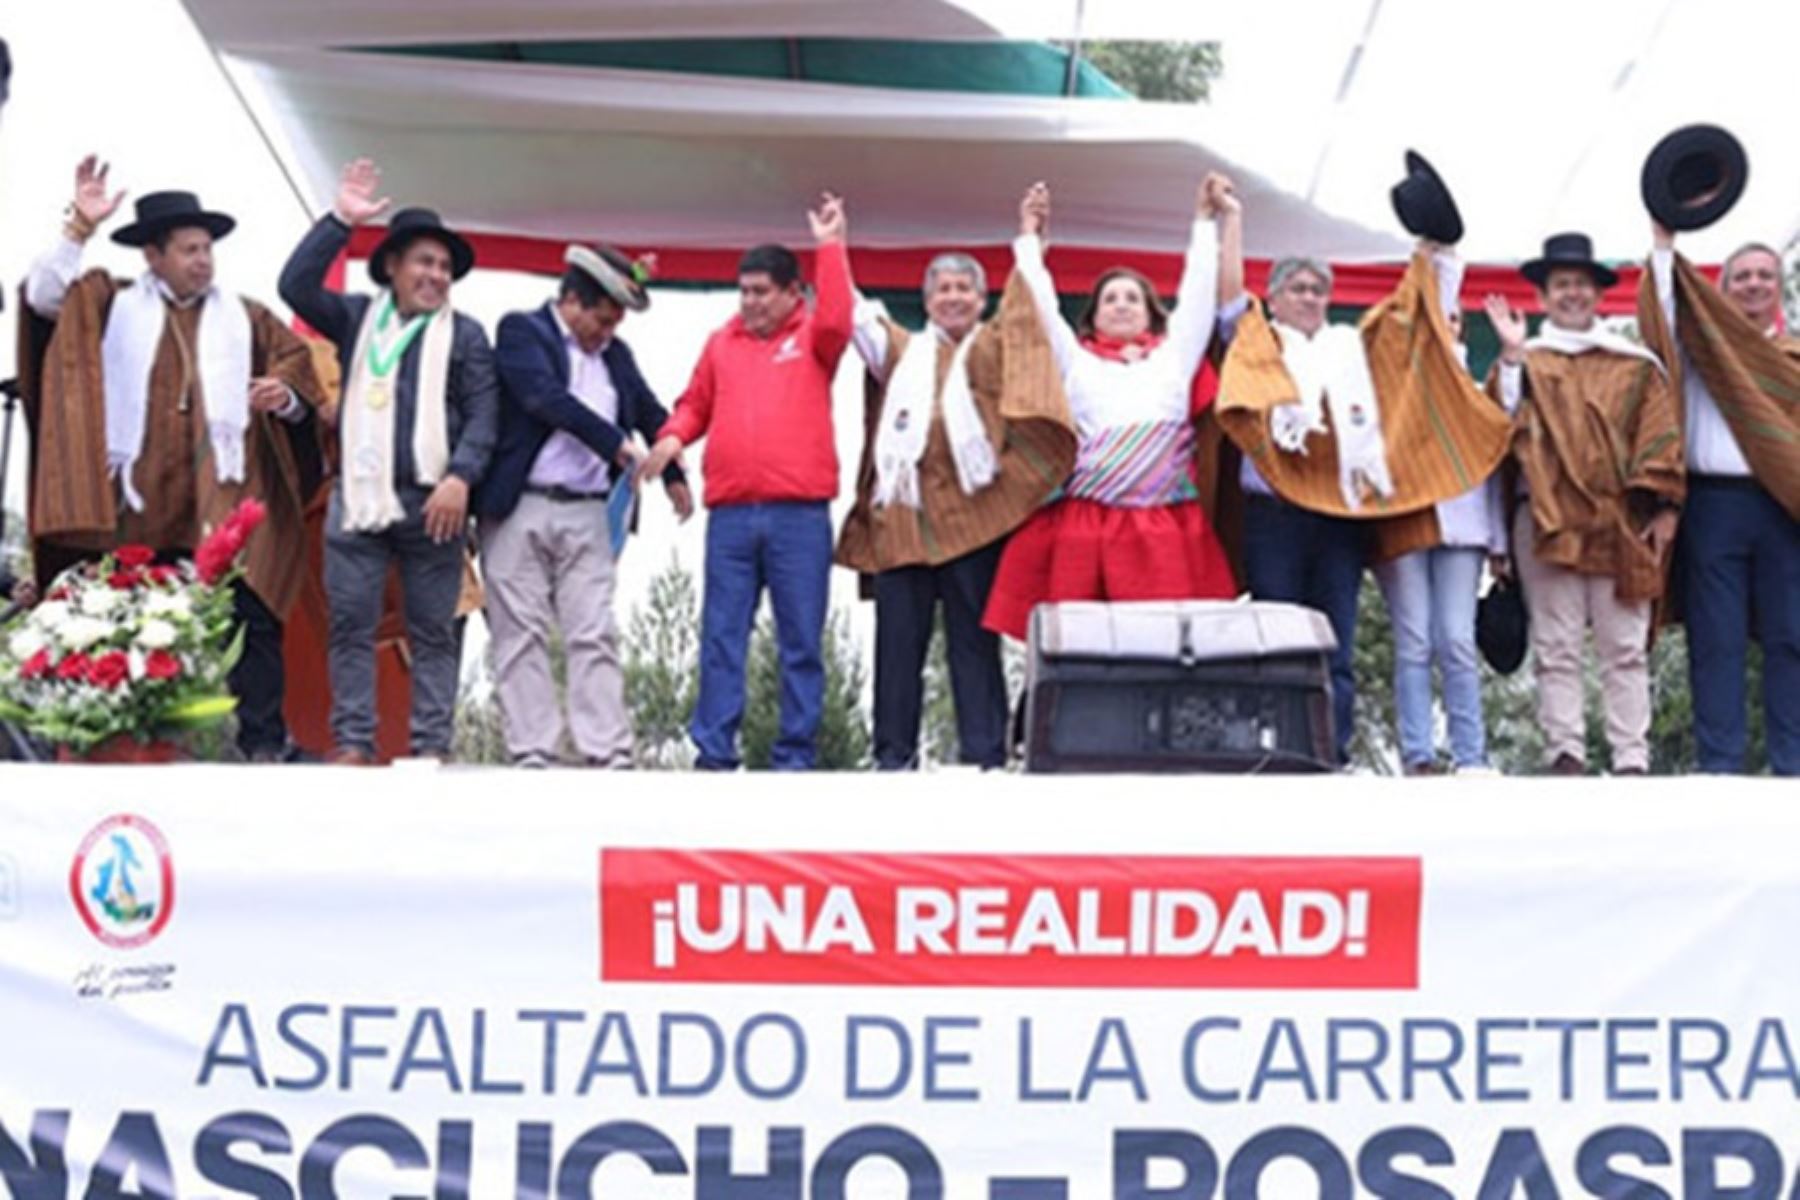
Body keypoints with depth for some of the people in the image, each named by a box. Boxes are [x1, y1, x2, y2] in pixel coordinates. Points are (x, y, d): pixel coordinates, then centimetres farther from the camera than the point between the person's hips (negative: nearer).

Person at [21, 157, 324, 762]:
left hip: (226, 496, 0)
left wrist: (287, 397, -7)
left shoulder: (245, 318, 16)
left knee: (250, 617, -8)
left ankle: (263, 743, -6)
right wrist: (80, 227, -4)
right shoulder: (113, 304, 14)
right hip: (142, 497, 0)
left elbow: (299, 367, 16)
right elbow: (43, 295, 5)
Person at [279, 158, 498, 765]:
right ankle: (353, 743, 5)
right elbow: (296, 286, 0)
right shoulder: (358, 317, 14)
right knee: (350, 625, 0)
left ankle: (432, 747, 4)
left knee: (433, 633, 2)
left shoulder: (465, 334, 8)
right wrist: (340, 221, -4)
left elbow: (483, 413, 1)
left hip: (432, 501, -1)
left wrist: (460, 477, -13)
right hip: (358, 499, 2)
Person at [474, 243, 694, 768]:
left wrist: (673, 474, 17)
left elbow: (652, 414, 28)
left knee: (595, 636, -1)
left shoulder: (615, 354, 18)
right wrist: (614, 444, -19)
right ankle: (532, 754, 0)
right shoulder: (521, 330, 0)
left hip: (587, 514, 4)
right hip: (521, 509, -4)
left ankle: (609, 753, -4)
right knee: (523, 635, -2)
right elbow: (547, 397, -15)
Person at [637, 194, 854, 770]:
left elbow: (836, 320, -15)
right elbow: (696, 405, 20)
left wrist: (831, 247, -12)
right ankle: (714, 754, 4)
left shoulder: (812, 338, 6)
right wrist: (673, 436, 0)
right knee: (721, 638, 2)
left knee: (800, 641, 1)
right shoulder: (721, 342, 14)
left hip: (800, 514, -3)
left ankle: (795, 756, 6)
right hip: (729, 514, 3)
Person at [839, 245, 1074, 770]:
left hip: (970, 516, -2)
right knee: (898, 641, 1)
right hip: (902, 516, 2)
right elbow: (857, 314, 15)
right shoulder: (903, 350, 21)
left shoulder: (993, 346, 14)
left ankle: (983, 756, 1)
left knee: (974, 642, 0)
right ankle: (893, 756, 6)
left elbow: (1022, 310, 3)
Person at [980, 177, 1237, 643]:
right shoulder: (1075, 359, 19)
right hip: (1081, 526, -1)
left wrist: (1206, 219, 29)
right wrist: (1030, 236, 29)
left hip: (1164, 531, 1)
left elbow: (1199, 291, 23)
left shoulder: (1175, 356, 22)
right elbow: (1041, 302, 20)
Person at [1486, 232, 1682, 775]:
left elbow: (1661, 436, 7)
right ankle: (1565, 754, -1)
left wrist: (1665, 505, -4)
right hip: (1547, 519, -1)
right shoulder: (1525, 360, 13)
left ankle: (1631, 760, 0)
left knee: (1625, 648, 0)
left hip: (1622, 522, 1)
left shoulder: (1636, 366, 14)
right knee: (1557, 647, -2)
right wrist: (1512, 354, -9)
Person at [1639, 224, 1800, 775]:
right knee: (1716, 641, -1)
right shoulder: (1702, 345, 13)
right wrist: (1664, 243, -6)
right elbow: (1659, 315, -2)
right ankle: (1720, 765, 1)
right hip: (1715, 502, -1)